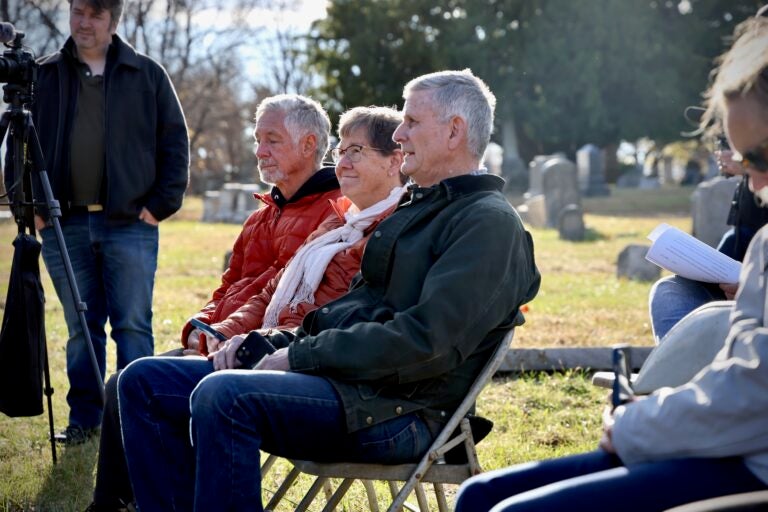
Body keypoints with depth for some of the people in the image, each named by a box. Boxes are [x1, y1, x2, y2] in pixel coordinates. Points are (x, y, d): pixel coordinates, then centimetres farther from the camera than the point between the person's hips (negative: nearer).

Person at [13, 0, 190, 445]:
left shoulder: (147, 75, 6)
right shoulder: (45, 76, 11)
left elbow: (175, 142, 6)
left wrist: (161, 203, -2)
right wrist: (31, 205, 3)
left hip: (130, 224, -2)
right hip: (65, 224, 2)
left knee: (133, 325, -3)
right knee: (81, 327, 9)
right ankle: (85, 416, 17)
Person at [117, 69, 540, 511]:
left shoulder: (489, 223, -8)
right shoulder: (414, 209, 22)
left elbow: (425, 342, -20)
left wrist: (301, 356, -15)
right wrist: (264, 342, 9)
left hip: (397, 409, -10)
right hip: (335, 374, 10)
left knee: (221, 394, -33)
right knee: (145, 381, 2)